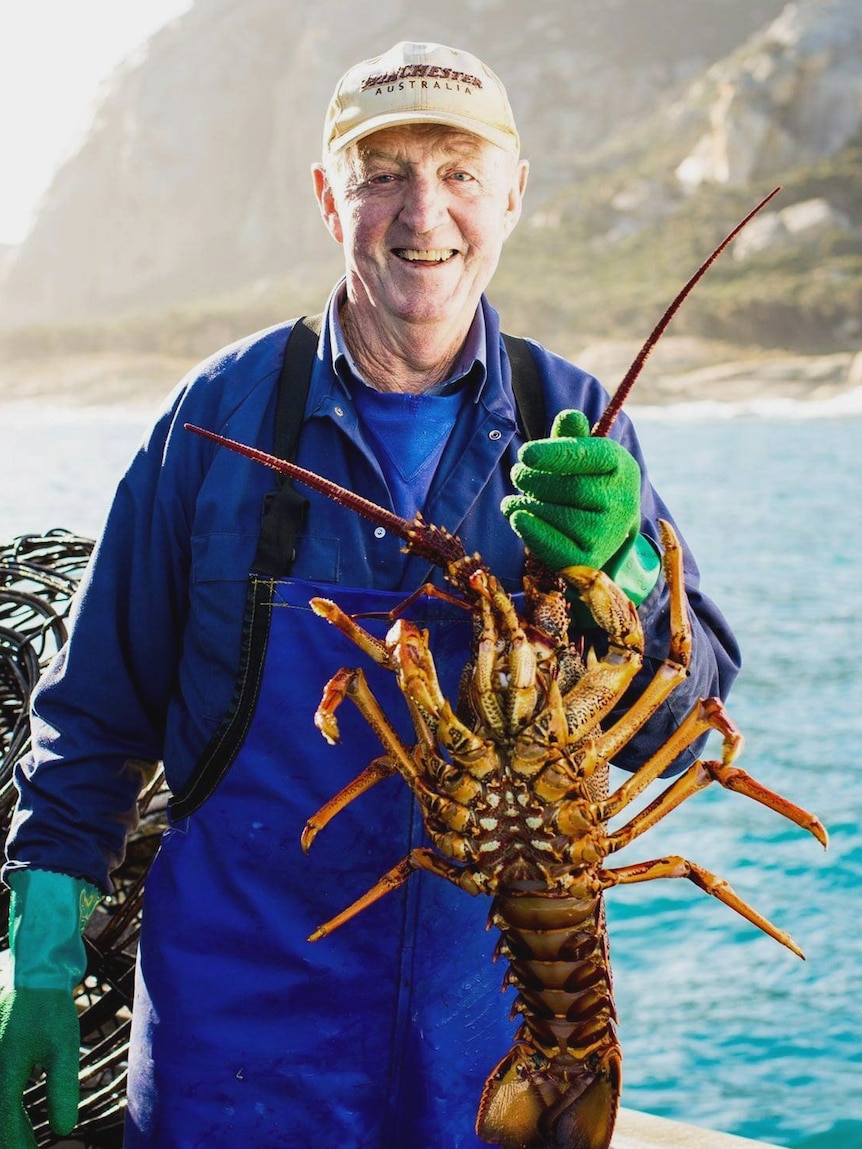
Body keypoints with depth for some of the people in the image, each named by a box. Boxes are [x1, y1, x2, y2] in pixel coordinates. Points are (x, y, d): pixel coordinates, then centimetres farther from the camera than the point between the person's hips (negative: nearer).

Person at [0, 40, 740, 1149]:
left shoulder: (575, 429, -1)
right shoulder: (224, 409, -4)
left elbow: (686, 726, -5)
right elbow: (98, 704, 1)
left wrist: (614, 571, -24)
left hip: (496, 1005, 2)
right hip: (239, 1005, -1)